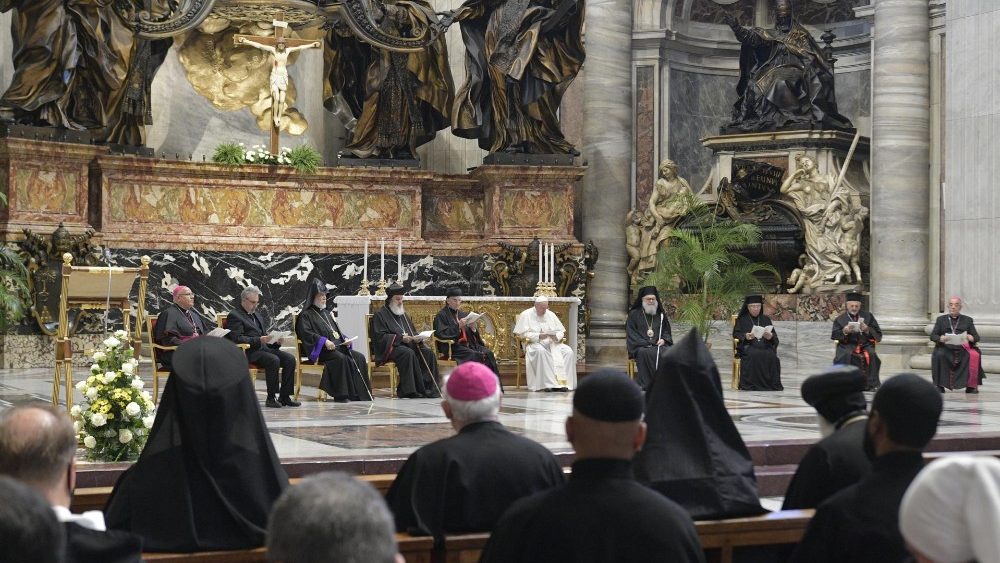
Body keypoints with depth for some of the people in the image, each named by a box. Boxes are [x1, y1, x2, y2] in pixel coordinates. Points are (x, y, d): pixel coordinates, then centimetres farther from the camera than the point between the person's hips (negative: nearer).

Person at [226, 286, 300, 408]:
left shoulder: (257, 315, 25)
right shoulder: (234, 316, -3)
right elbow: (237, 338, -15)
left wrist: (276, 341, 6)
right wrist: (259, 340, -24)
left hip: (264, 347, 8)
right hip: (248, 352, -8)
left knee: (290, 359, -13)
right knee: (273, 360, -32)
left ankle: (284, 396, -12)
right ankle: (271, 398, -24)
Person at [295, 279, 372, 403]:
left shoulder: (327, 313, 27)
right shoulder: (306, 315, 3)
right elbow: (306, 333, -12)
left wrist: (344, 339, 8)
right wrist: (324, 341, -23)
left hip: (338, 346, 8)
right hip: (321, 350, -7)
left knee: (359, 357, -15)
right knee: (340, 358, -35)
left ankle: (361, 393, -18)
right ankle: (341, 395, -32)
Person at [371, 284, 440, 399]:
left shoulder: (403, 314, 25)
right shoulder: (380, 315, 2)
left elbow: (413, 332, 27)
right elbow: (380, 337, -9)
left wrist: (417, 338, 0)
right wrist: (400, 338, -19)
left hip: (408, 345, 7)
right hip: (390, 348, -7)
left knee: (428, 353, -20)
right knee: (408, 353, -37)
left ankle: (429, 386, -23)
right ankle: (414, 389, -37)